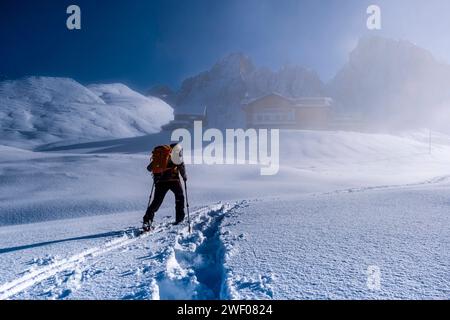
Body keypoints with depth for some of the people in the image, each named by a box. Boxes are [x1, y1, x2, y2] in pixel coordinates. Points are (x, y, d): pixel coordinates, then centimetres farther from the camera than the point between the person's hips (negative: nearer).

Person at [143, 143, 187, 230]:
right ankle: (179, 218, 16)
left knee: (157, 201, 9)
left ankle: (147, 220, -4)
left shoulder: (158, 152, 23)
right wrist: (184, 176, 8)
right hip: (172, 179, -3)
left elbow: (149, 168, 22)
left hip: (159, 180, 3)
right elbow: (181, 164, -5)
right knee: (180, 196, 19)